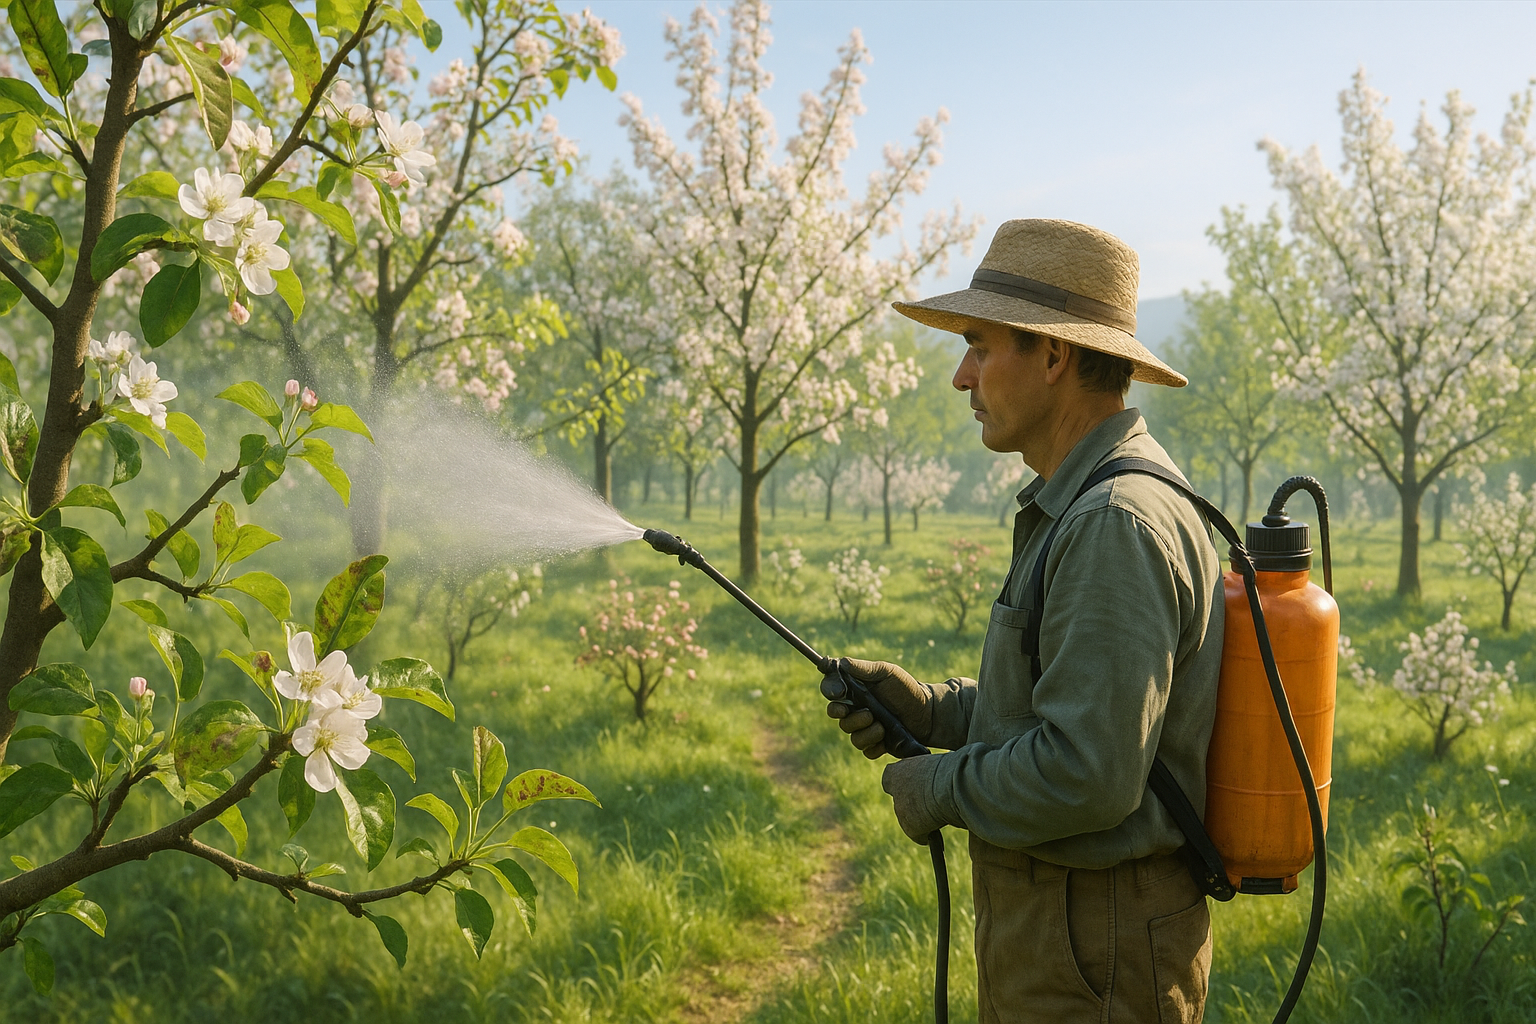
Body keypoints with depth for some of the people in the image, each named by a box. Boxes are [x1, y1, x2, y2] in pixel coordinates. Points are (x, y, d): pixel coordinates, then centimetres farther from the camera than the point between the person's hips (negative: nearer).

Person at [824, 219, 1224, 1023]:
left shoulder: (1118, 525, -24)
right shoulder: (1081, 508, 10)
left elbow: (1087, 776, -29)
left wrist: (941, 789, -14)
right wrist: (928, 708, 6)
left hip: (1092, 956, -10)